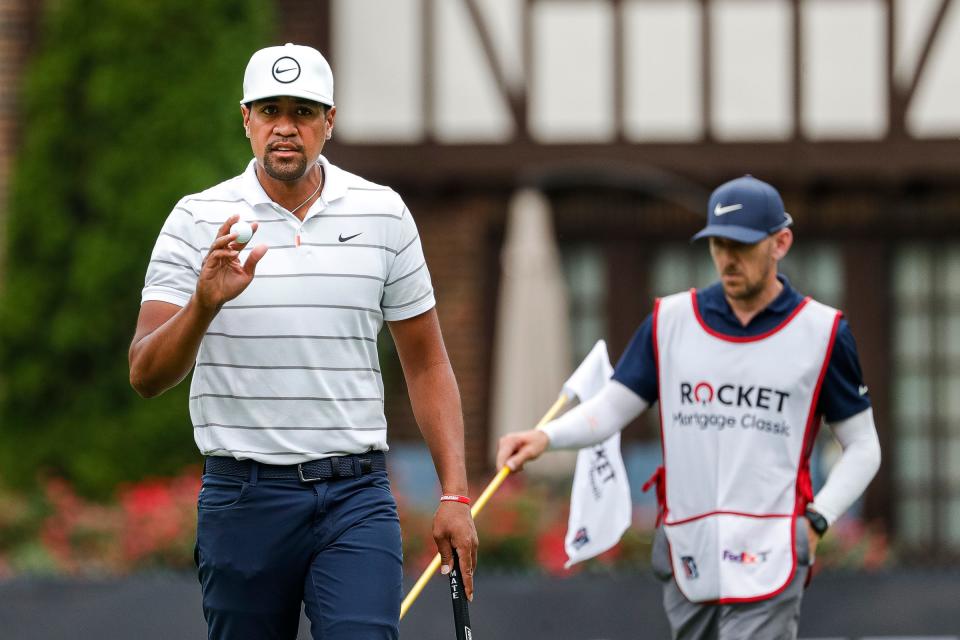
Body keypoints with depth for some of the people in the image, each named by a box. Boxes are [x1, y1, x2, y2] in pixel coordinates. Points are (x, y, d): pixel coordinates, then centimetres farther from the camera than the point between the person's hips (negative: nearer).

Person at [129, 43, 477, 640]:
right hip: (242, 496, 0)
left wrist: (456, 495, 4)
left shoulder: (384, 214, 5)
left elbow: (427, 365, 11)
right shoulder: (197, 221, -1)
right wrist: (204, 304, -27)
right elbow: (147, 376, -8)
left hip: (356, 497, 0)